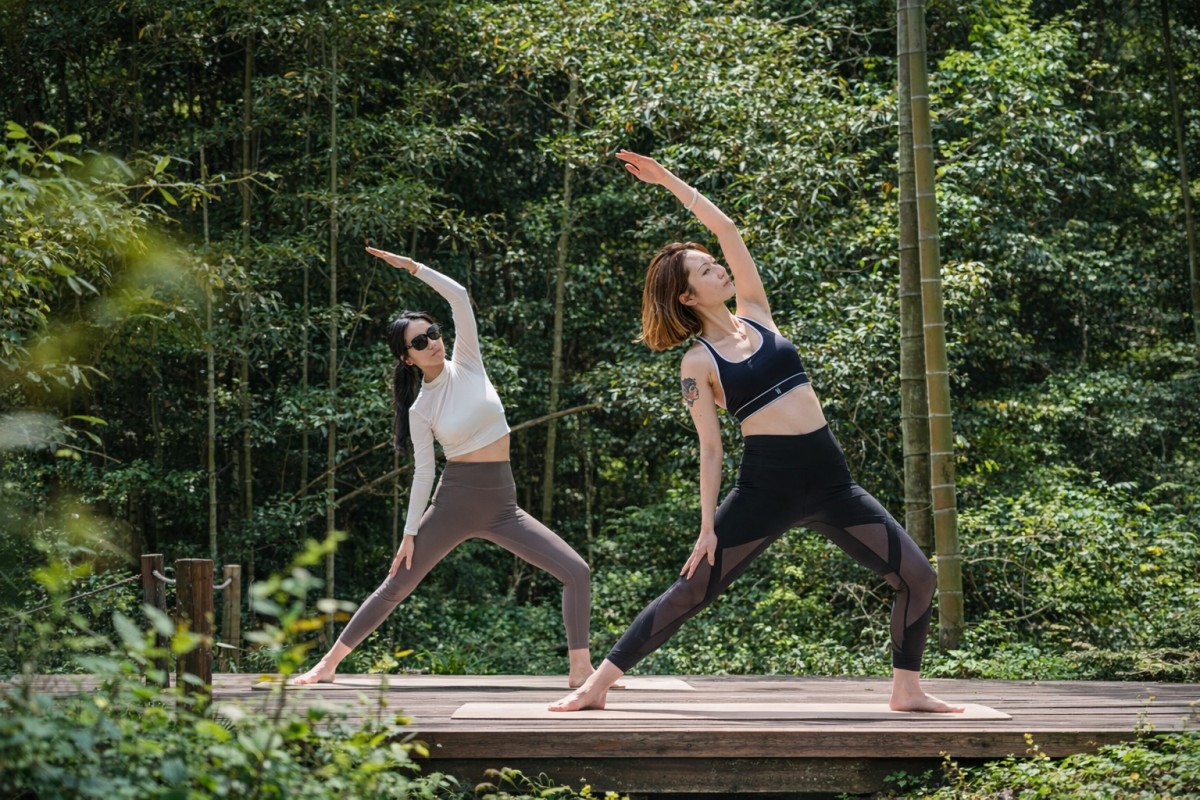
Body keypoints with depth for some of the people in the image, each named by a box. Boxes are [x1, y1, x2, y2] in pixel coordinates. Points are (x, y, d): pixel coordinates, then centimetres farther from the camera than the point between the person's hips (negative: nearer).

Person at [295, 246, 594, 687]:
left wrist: (412, 267, -9)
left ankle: (580, 667, -3)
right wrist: (410, 532, -3)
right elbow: (422, 473, -1)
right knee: (394, 587, 3)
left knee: (576, 572, -10)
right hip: (454, 502, -2)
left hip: (502, 505, 2)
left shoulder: (467, 363, 1)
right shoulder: (421, 410, -4)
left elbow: (459, 296, -7)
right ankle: (328, 663, 13)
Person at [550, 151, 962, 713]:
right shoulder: (698, 363, -1)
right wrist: (707, 528, -7)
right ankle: (597, 685, 5)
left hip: (830, 483, 5)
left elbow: (726, 229, 9)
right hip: (765, 487, -4)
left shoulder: (755, 315, 11)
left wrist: (670, 180, 11)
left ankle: (907, 690, 13)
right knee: (689, 592, -3)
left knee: (917, 577, -2)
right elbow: (710, 449, -3)